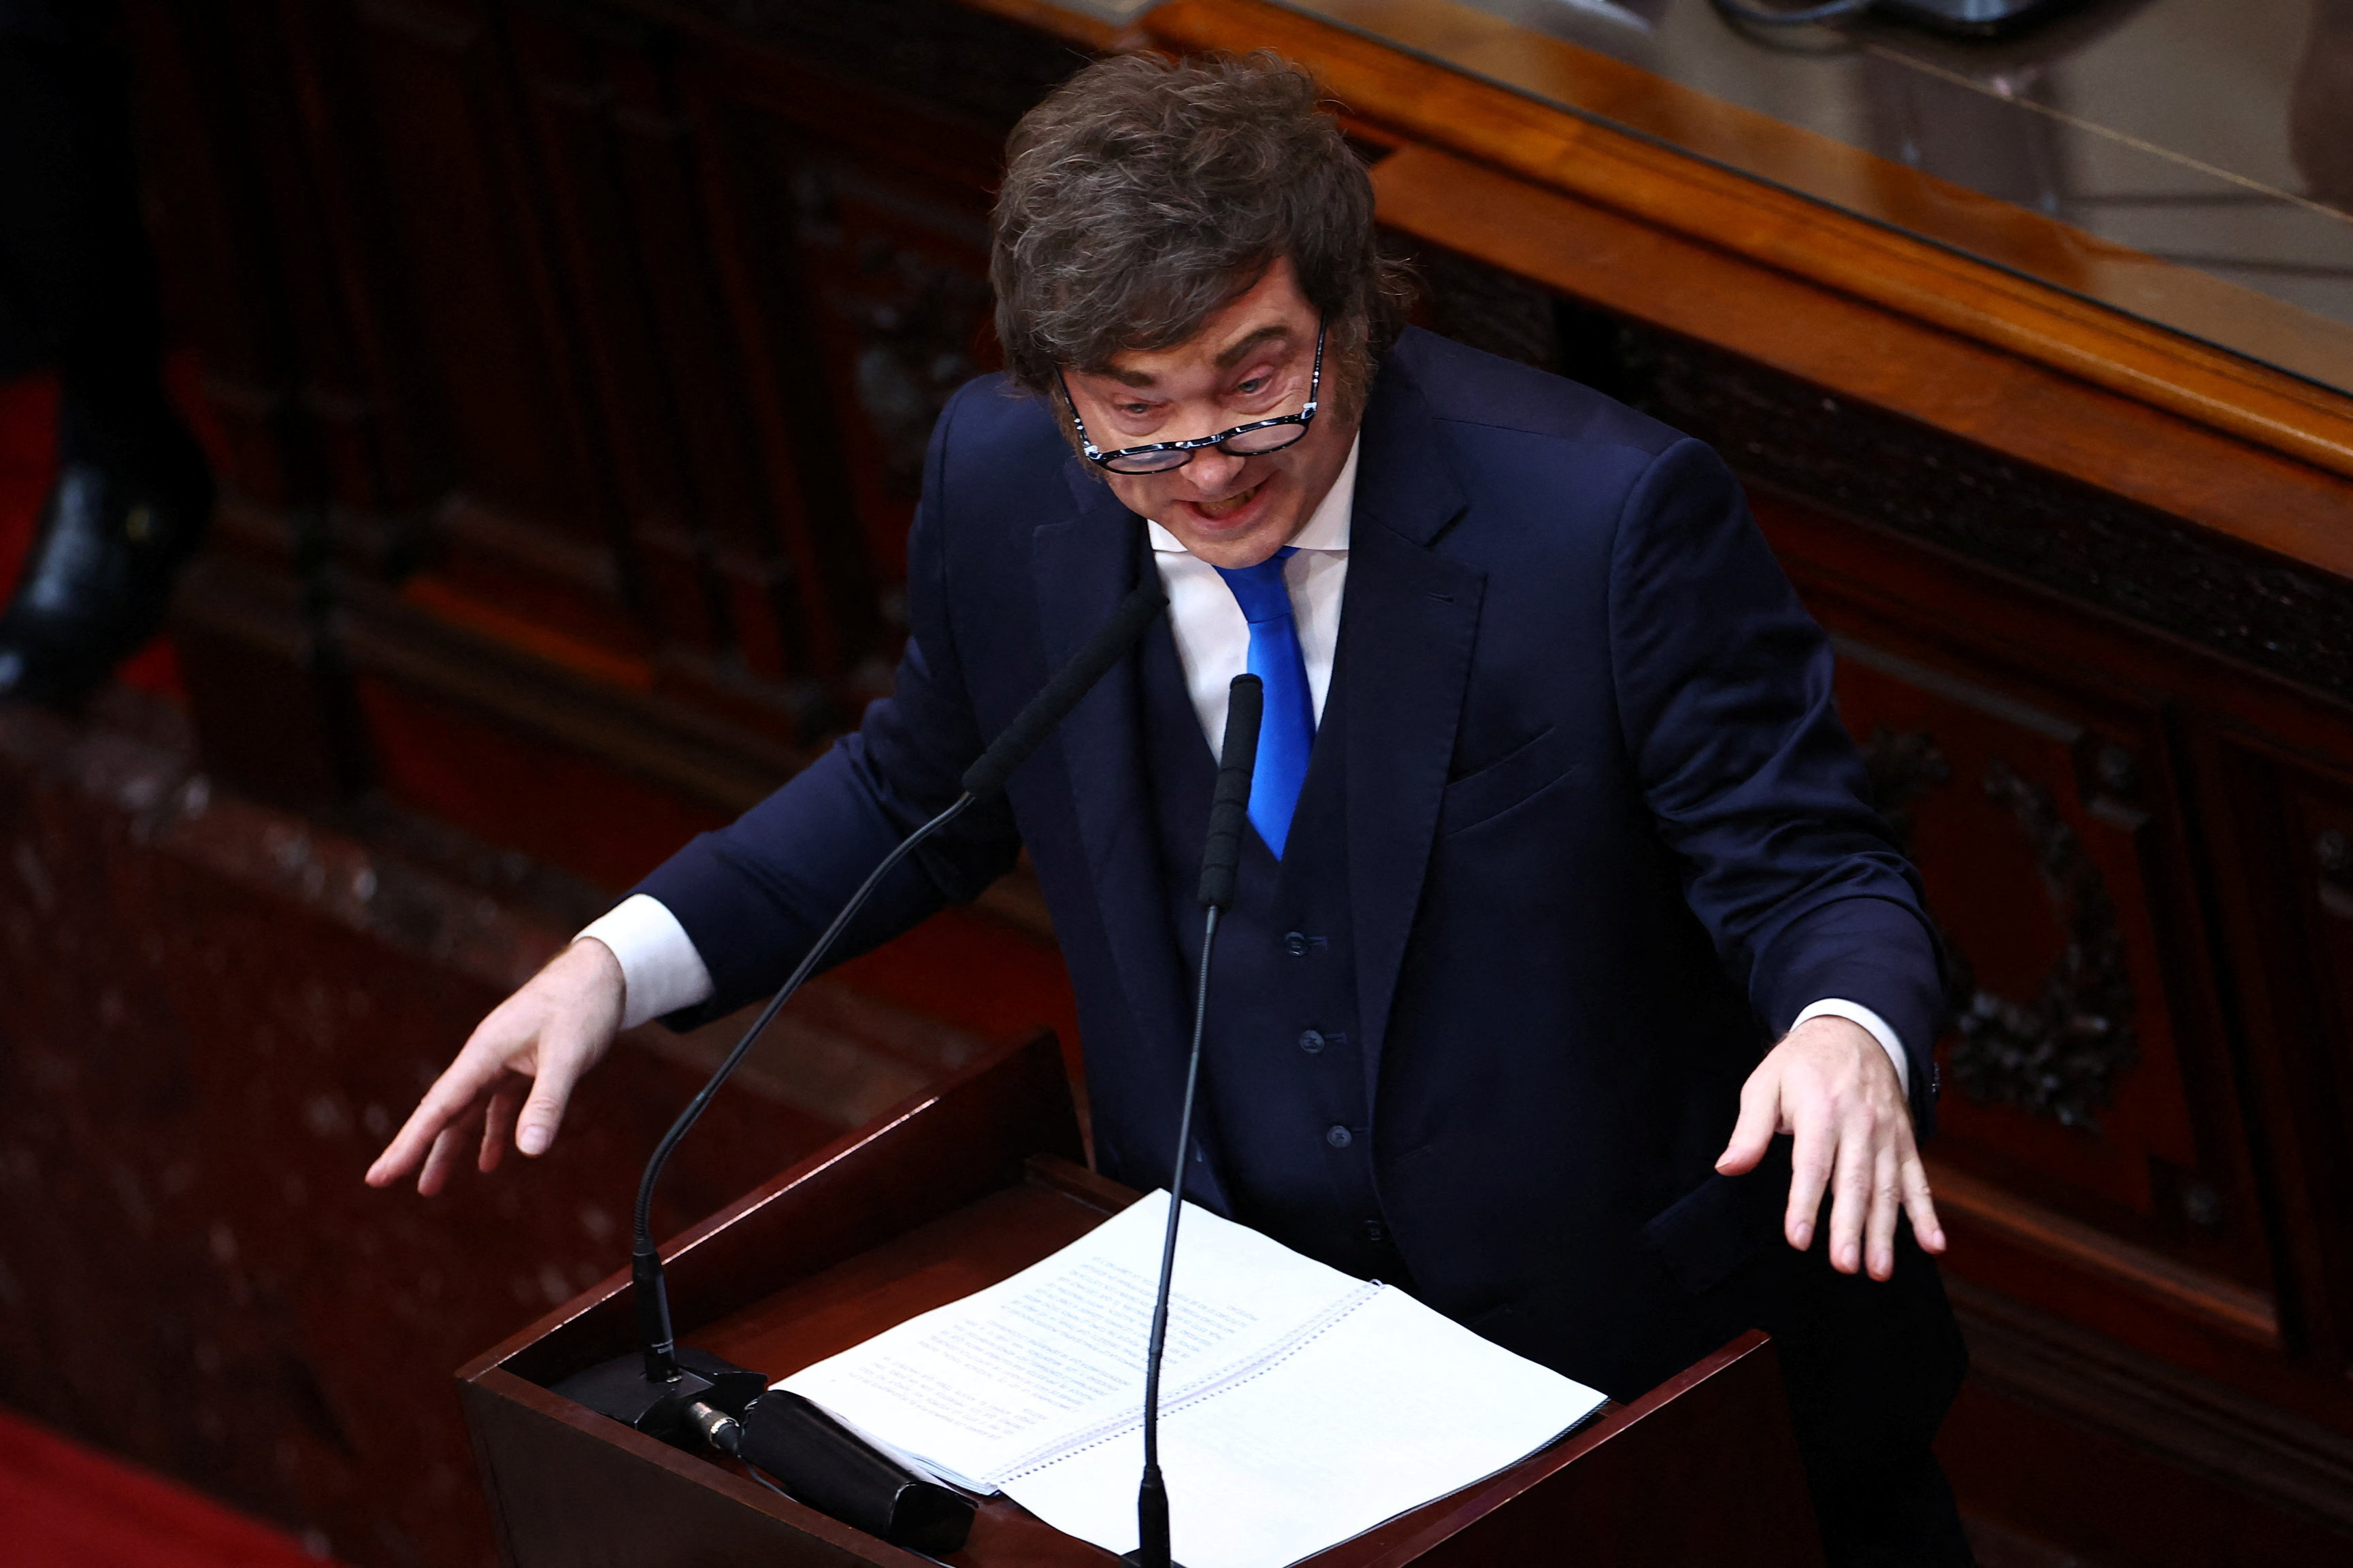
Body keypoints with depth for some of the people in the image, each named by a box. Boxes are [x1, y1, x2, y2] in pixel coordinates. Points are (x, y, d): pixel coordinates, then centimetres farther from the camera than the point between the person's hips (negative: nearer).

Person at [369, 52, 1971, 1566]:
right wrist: (622, 961, -2)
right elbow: (927, 787, 10)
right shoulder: (1001, 487, -10)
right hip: (1232, 1329, 3)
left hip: (1655, 1343, -3)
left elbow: (1808, 869, -19)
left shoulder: (1612, 518, -25)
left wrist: (1847, 1040, -43)